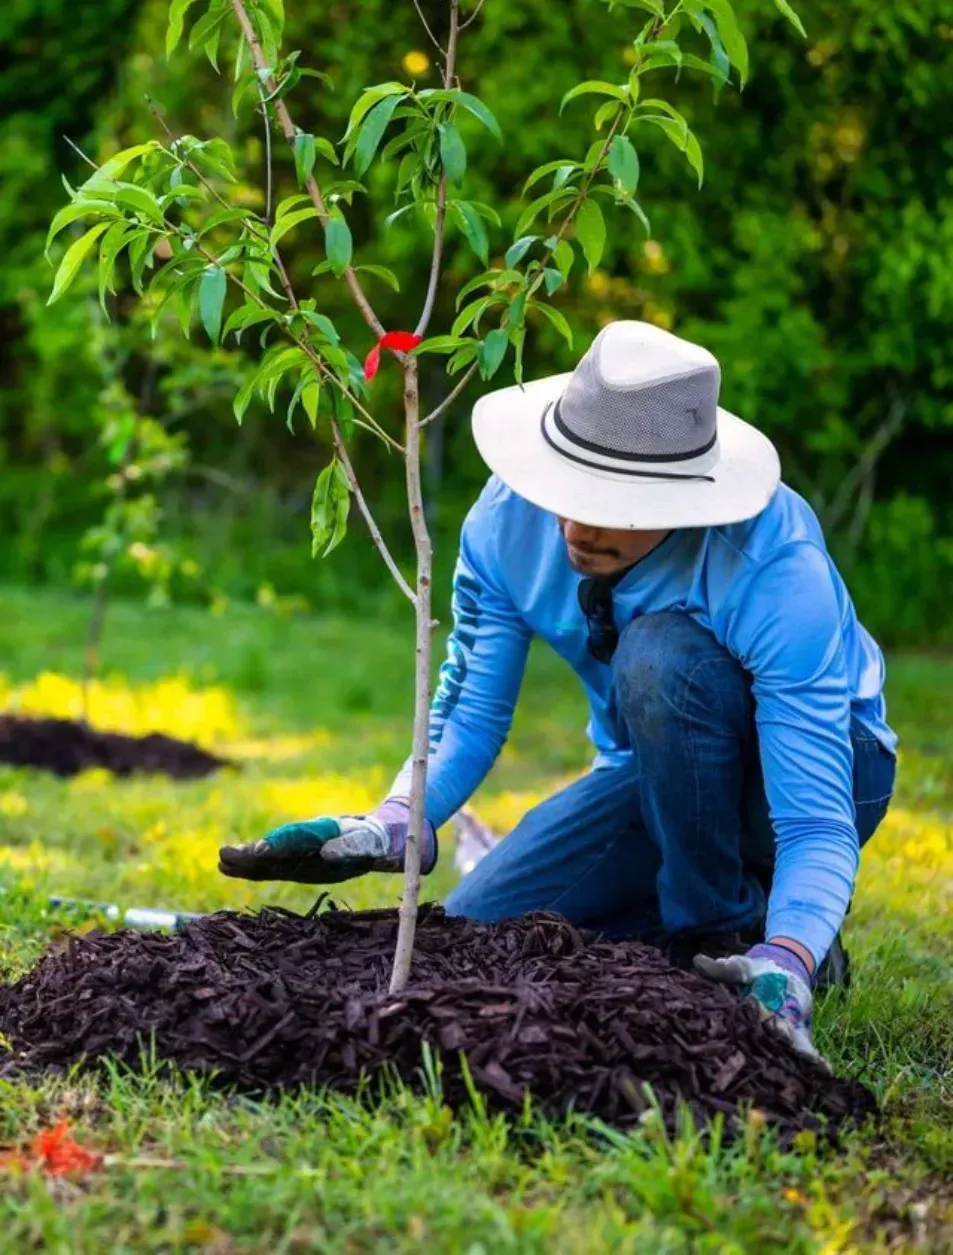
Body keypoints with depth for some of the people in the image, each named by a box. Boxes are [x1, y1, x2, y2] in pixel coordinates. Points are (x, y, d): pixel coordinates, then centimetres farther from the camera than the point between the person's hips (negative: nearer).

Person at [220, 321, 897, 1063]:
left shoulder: (781, 574, -35)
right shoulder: (510, 519, -20)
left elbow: (818, 825, -37)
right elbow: (471, 712, -10)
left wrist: (782, 970, -55)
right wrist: (387, 829, -29)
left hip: (811, 768, -5)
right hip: (654, 771, 5)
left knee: (661, 654, -35)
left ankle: (726, 933, -16)